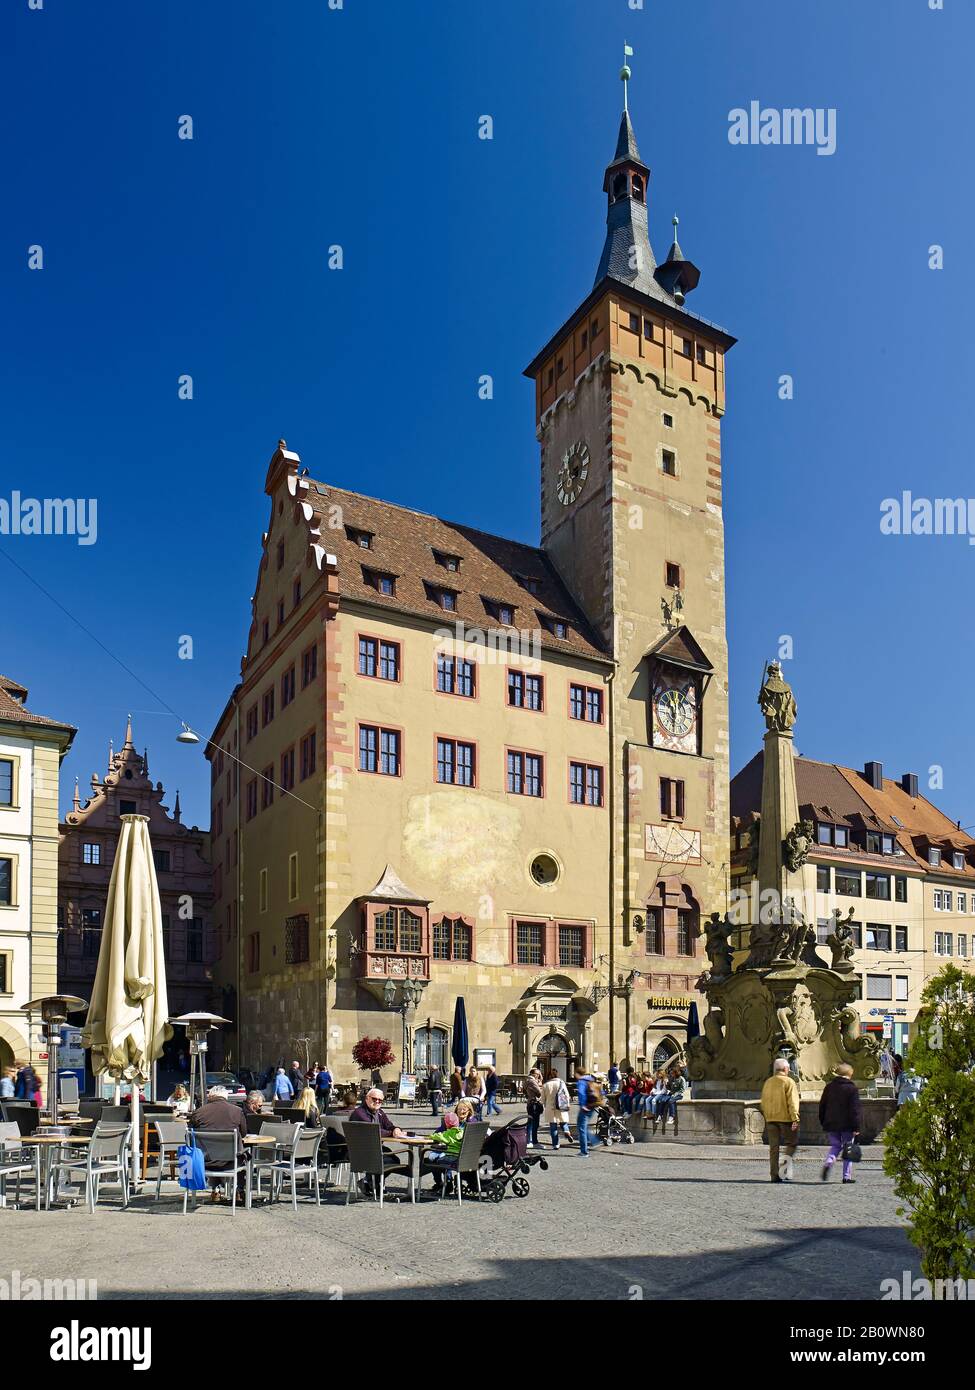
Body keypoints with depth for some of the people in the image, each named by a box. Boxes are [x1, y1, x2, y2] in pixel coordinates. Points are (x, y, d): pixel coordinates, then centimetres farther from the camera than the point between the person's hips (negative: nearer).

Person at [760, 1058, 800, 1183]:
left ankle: (775, 1175, 6)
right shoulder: (788, 1082, -6)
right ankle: (786, 1163, -11)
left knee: (773, 1147, 7)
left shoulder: (768, 1082, 12)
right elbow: (792, 1102, -14)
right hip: (785, 1118, -5)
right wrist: (795, 1119, -16)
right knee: (792, 1143, 10)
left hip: (770, 1119, 5)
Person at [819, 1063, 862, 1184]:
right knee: (848, 1149, 8)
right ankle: (847, 1176, 7)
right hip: (847, 1125, -3)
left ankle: (828, 1162, -12)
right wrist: (856, 1127, -10)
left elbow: (822, 1106, 10)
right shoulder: (852, 1088, -7)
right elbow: (855, 1109, -11)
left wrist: (823, 1123, 17)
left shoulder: (828, 1087, 7)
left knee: (835, 1146, 15)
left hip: (831, 1124, 3)